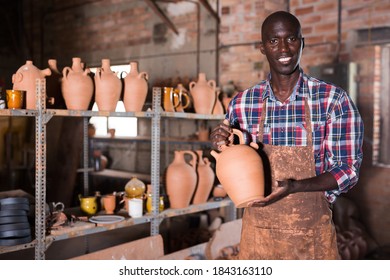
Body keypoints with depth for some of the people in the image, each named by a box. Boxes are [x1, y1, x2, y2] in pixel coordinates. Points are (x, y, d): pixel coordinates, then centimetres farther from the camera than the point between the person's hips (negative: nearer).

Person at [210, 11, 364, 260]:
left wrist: (295, 187, -23)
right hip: (258, 228, 2)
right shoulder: (242, 103, -3)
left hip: (312, 231, -1)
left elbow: (349, 169, -8)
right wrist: (224, 148, -15)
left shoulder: (334, 99, -10)